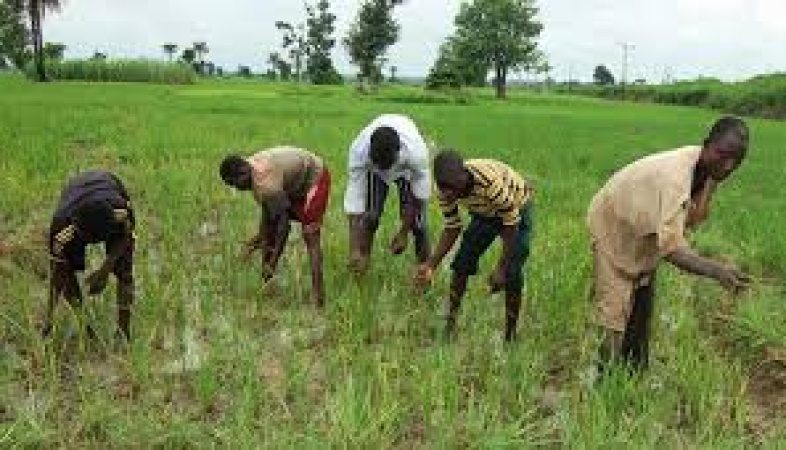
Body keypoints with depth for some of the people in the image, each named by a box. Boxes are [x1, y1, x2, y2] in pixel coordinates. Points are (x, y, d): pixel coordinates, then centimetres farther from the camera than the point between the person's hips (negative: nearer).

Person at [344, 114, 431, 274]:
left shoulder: (416, 151, -44)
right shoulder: (358, 150, -40)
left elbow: (419, 196, -27)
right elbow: (354, 198, -35)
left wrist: (404, 233, -21)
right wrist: (354, 250, -37)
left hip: (409, 169, -1)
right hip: (373, 170, 1)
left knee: (416, 218, -14)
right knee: (370, 215, -13)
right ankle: (362, 266, 6)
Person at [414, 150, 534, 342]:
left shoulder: (491, 182, -42)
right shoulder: (445, 191, -24)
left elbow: (511, 226, -31)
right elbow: (451, 229, -11)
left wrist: (501, 269, -32)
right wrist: (431, 264, -21)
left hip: (516, 209, -5)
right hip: (485, 213, 5)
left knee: (512, 274, -15)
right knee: (462, 264, -5)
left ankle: (510, 334, 0)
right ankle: (450, 325, 8)